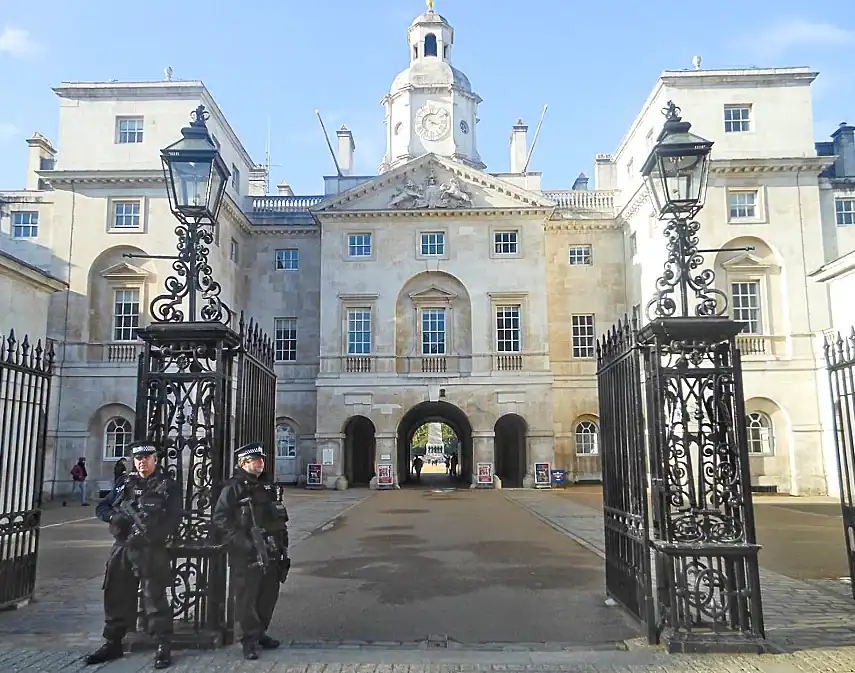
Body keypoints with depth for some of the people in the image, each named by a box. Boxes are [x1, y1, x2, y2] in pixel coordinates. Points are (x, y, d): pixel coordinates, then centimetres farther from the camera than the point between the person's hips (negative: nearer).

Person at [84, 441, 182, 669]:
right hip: (122, 548, 5)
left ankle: (163, 647, 7)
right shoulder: (125, 483, 12)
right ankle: (112, 643, 28)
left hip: (151, 550, -5)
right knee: (116, 597, 13)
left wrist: (150, 534, -22)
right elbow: (101, 507, 15)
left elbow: (173, 519, -9)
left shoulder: (167, 485, -2)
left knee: (155, 599, -3)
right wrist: (114, 517, -7)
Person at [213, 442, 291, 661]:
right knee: (246, 598, 0)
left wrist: (283, 548, 16)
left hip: (270, 554, 7)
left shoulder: (267, 487, 14)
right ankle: (249, 639, 13)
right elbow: (221, 520, -14)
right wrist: (241, 542, -21)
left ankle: (260, 633, 29)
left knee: (269, 596, 13)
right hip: (246, 557, -7)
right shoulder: (233, 489, -7)